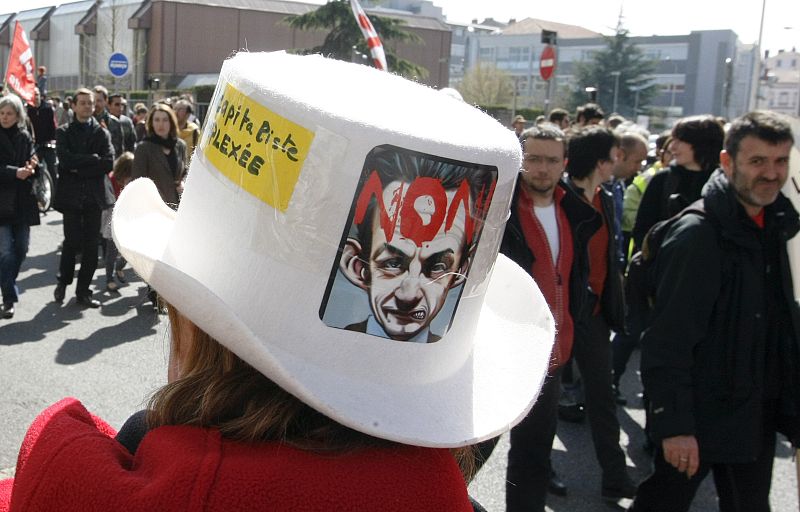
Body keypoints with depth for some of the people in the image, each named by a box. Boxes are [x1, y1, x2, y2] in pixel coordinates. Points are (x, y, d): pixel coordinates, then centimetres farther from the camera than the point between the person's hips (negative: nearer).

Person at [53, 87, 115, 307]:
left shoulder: (102, 133, 8)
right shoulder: (64, 132, 5)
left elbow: (109, 163, -6)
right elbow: (65, 159, -12)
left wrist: (79, 169, -8)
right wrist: (93, 159, -10)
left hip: (94, 196, 2)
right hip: (71, 196, -2)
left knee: (91, 246, 3)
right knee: (71, 242, -4)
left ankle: (83, 291, 13)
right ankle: (63, 282, 21)